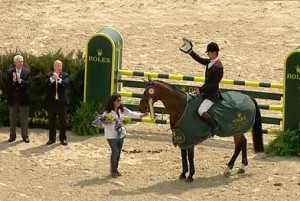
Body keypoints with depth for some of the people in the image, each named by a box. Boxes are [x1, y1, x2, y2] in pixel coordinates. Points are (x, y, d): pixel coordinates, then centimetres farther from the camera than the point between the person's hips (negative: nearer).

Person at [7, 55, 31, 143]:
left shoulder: (27, 72, 1)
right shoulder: (10, 72, 2)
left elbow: (28, 83, -11)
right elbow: (7, 84, -6)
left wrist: (20, 80, -25)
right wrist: (14, 80, -23)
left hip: (23, 99, -1)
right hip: (13, 99, 1)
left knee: (24, 119, 4)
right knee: (12, 119, 9)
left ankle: (25, 136, 12)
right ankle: (12, 136, 18)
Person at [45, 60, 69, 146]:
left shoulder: (65, 75, 4)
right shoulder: (49, 75, 4)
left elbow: (66, 84, -15)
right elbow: (46, 84, -12)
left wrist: (59, 79, -29)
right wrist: (52, 78, -28)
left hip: (62, 101, -1)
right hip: (51, 101, 1)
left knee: (63, 121, 4)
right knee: (51, 121, 7)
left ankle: (63, 138, 12)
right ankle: (52, 138, 15)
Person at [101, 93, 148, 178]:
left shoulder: (122, 110, -1)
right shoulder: (107, 112, -17)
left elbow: (131, 114, -4)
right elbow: (104, 124, -18)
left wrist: (141, 115, -17)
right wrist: (114, 125, -27)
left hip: (120, 134, 6)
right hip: (111, 135, -6)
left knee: (118, 152, 11)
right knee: (115, 152, -8)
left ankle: (116, 169, 24)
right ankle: (113, 171, 5)